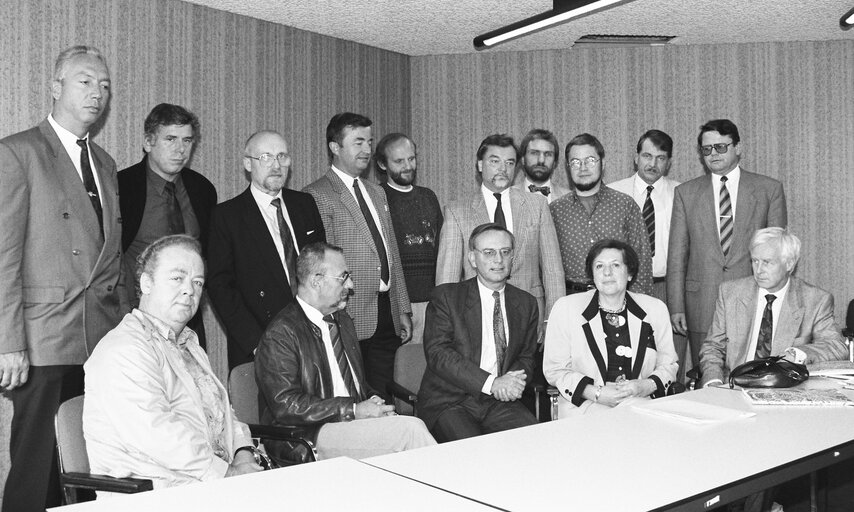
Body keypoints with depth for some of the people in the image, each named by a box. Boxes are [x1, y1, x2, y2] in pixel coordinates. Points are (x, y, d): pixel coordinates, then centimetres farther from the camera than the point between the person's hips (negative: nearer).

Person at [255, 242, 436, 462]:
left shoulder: (343, 320, 18)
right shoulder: (280, 334, -10)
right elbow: (286, 405, -17)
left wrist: (372, 402, 3)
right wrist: (354, 411, -18)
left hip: (353, 420, 8)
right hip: (306, 439, -7)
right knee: (409, 428, -24)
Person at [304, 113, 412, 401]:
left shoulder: (378, 194, 19)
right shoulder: (317, 196, -7)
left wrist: (403, 310, 16)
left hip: (387, 316, 7)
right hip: (351, 319, -7)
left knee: (383, 401, 8)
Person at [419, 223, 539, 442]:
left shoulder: (526, 303, 13)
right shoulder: (446, 297, -1)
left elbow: (526, 357, 16)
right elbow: (438, 353, -12)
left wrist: (512, 383, -9)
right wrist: (490, 382, -21)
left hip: (500, 401, 4)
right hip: (449, 401, -4)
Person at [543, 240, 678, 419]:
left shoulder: (655, 309, 11)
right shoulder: (566, 308, 3)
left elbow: (668, 364, 17)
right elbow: (554, 369, 3)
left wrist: (647, 386, -5)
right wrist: (596, 394, -12)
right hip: (586, 409, -2)